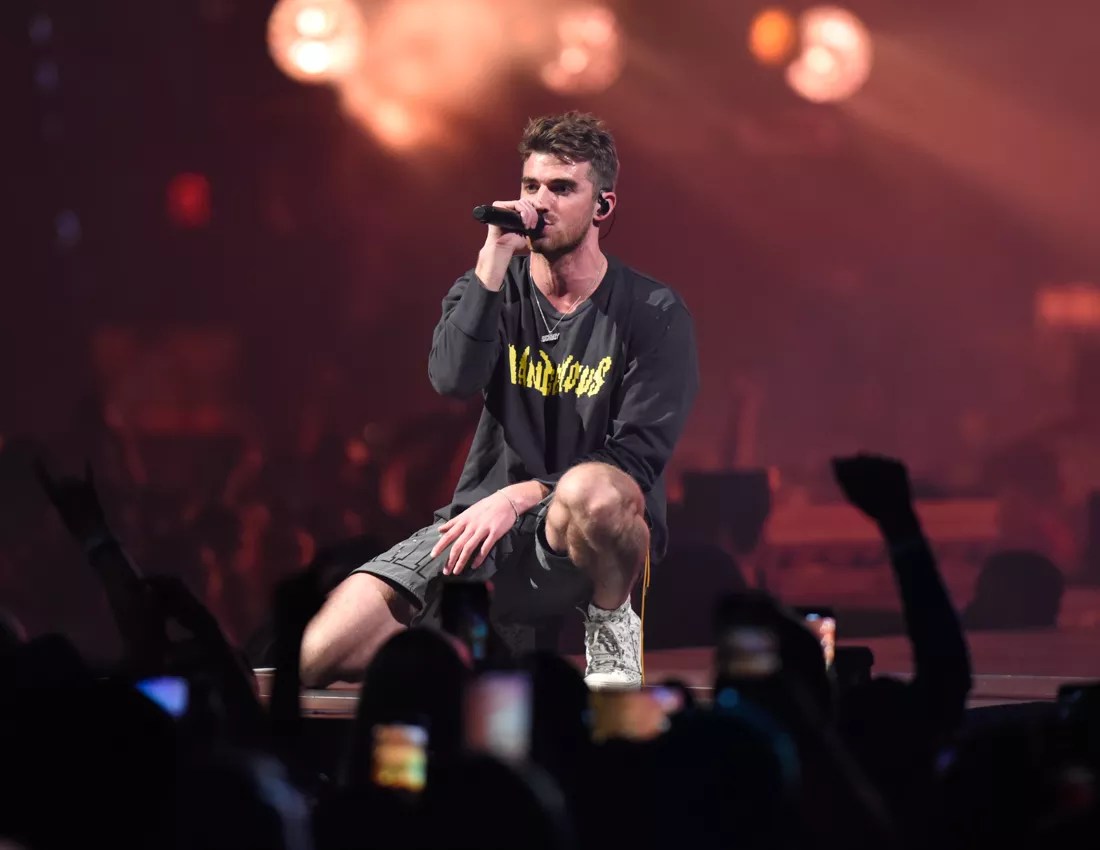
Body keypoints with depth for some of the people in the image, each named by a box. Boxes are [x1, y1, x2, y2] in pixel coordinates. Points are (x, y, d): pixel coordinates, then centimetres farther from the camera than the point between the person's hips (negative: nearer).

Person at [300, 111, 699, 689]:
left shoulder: (654, 315, -3)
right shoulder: (489, 289, 7)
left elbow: (638, 458, -10)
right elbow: (454, 380, -14)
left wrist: (518, 498, -18)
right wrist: (493, 265, -20)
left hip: (590, 533, -3)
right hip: (481, 524, 3)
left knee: (590, 490, -42)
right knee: (316, 657, -15)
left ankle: (611, 624, -11)